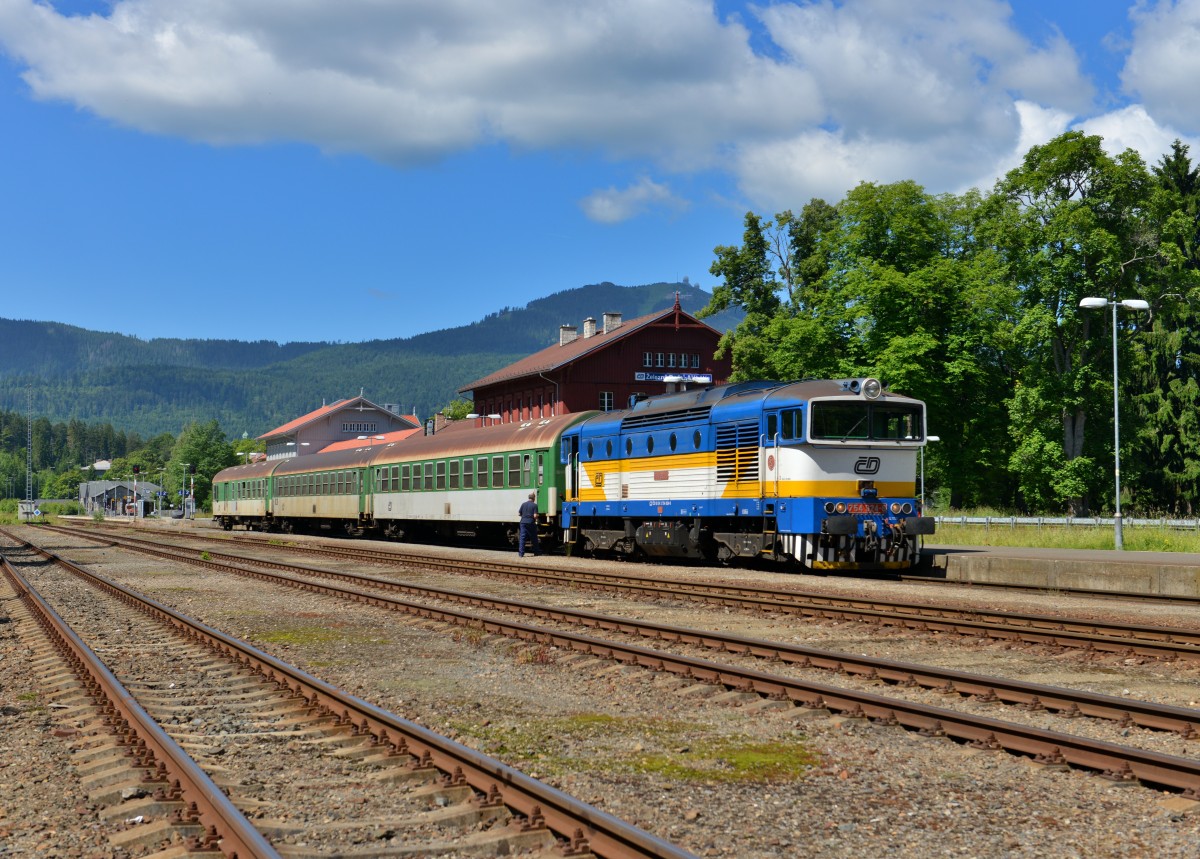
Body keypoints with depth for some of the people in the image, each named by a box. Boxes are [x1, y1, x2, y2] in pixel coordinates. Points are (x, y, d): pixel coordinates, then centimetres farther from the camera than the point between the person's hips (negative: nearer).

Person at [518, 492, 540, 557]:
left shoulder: (523, 504, 6)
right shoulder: (534, 505, -6)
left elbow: (519, 513, 9)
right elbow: (535, 516, -13)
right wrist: (536, 518, 9)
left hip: (523, 522, 3)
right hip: (531, 523, -3)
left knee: (522, 538, 0)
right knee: (533, 538, 11)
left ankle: (521, 553, -8)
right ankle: (536, 552, 22)